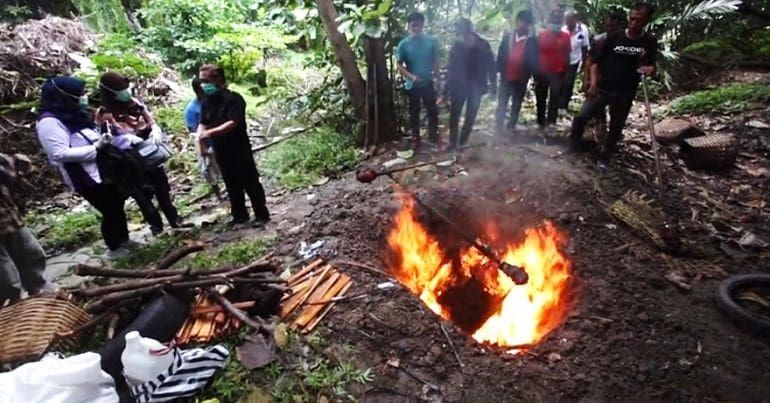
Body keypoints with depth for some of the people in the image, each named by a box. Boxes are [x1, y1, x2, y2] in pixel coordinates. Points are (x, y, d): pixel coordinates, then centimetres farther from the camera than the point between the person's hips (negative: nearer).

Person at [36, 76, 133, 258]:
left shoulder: (72, 114, 11)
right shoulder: (49, 122, -17)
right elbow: (60, 154, -24)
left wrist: (102, 139, 5)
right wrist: (95, 147, -23)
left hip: (102, 171, 9)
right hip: (87, 178, -9)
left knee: (117, 205, 19)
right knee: (110, 211, 2)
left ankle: (123, 239, 37)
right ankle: (114, 248, 22)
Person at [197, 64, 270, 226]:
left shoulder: (233, 98, -15)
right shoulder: (206, 102, 7)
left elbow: (232, 123, -24)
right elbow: (203, 123, 10)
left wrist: (211, 132, -33)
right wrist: (200, 137, -11)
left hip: (239, 149, -7)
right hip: (221, 151, 7)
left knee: (250, 183, 2)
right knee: (232, 185, 15)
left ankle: (262, 215, 12)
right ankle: (240, 215, 28)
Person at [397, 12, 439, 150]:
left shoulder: (431, 41, -2)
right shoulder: (404, 44, -6)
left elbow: (435, 61, 6)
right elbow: (399, 65, -5)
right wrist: (411, 76, -18)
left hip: (428, 83, 1)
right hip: (412, 85, -1)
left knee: (432, 111, 6)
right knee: (414, 113, 10)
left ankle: (433, 137, 22)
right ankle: (415, 139, 23)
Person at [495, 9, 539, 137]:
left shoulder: (532, 40, -4)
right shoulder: (507, 36, 1)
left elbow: (534, 60, -3)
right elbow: (501, 55, 3)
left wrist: (529, 74, -14)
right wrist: (500, 71, -3)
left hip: (521, 79, 0)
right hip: (506, 77, 1)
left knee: (516, 105, 13)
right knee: (502, 103, 3)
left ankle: (511, 126, 26)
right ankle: (498, 128, 8)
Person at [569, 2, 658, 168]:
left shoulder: (650, 42, -1)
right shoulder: (614, 38, -5)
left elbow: (652, 65, 8)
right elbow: (596, 61, -2)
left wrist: (650, 68, -17)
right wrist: (593, 83, -15)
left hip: (625, 93, 1)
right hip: (602, 89, -1)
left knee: (616, 128, 9)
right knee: (580, 118, -10)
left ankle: (604, 157, 26)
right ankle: (572, 148, 11)